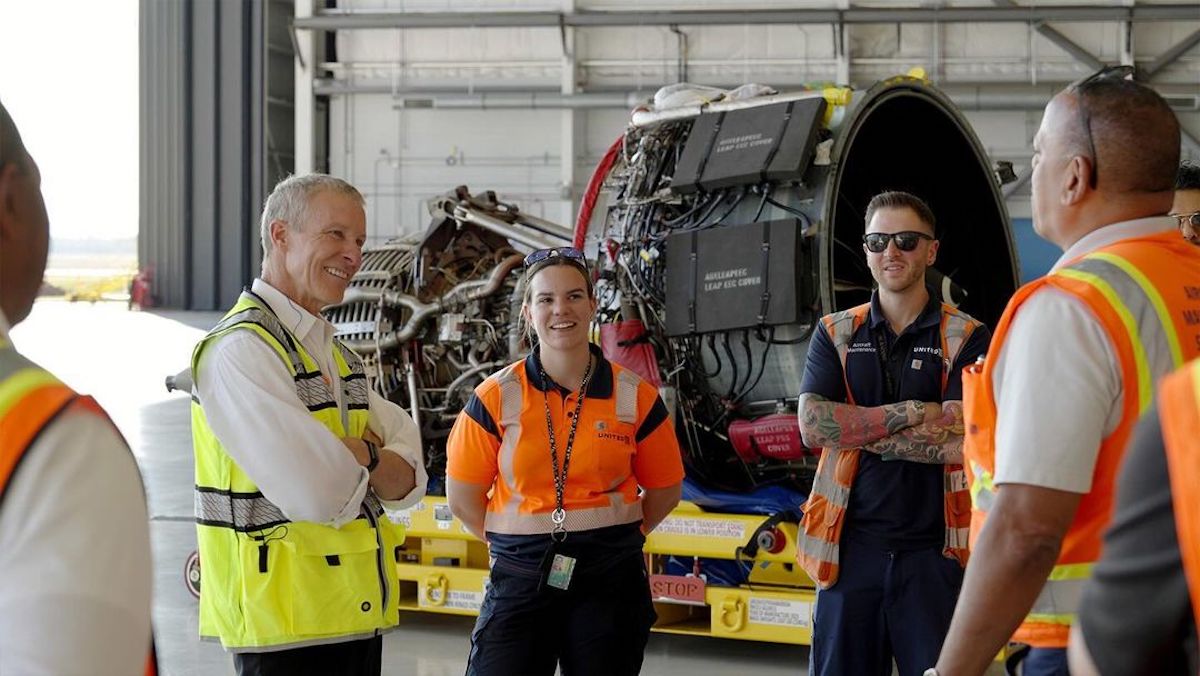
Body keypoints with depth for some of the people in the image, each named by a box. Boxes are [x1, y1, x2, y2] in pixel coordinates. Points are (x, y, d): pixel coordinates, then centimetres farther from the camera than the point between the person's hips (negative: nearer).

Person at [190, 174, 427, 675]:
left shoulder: (333, 350, 16)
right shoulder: (239, 350, -13)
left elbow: (408, 482, 7)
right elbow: (316, 495, -23)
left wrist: (348, 457, -13)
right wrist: (367, 455, -3)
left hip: (357, 612, 8)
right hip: (288, 621, -8)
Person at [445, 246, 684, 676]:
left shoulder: (635, 397, 1)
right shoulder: (496, 398, -2)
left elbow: (664, 490, 11)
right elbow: (463, 497, 4)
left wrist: (611, 539, 7)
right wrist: (521, 544, 5)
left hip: (611, 582, 1)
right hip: (520, 579, -1)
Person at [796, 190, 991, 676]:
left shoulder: (966, 339, 2)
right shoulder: (835, 334, 10)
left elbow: (961, 439, -12)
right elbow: (812, 425, -4)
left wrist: (856, 428, -8)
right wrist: (910, 413, -9)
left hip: (933, 549, -2)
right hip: (850, 545, 2)